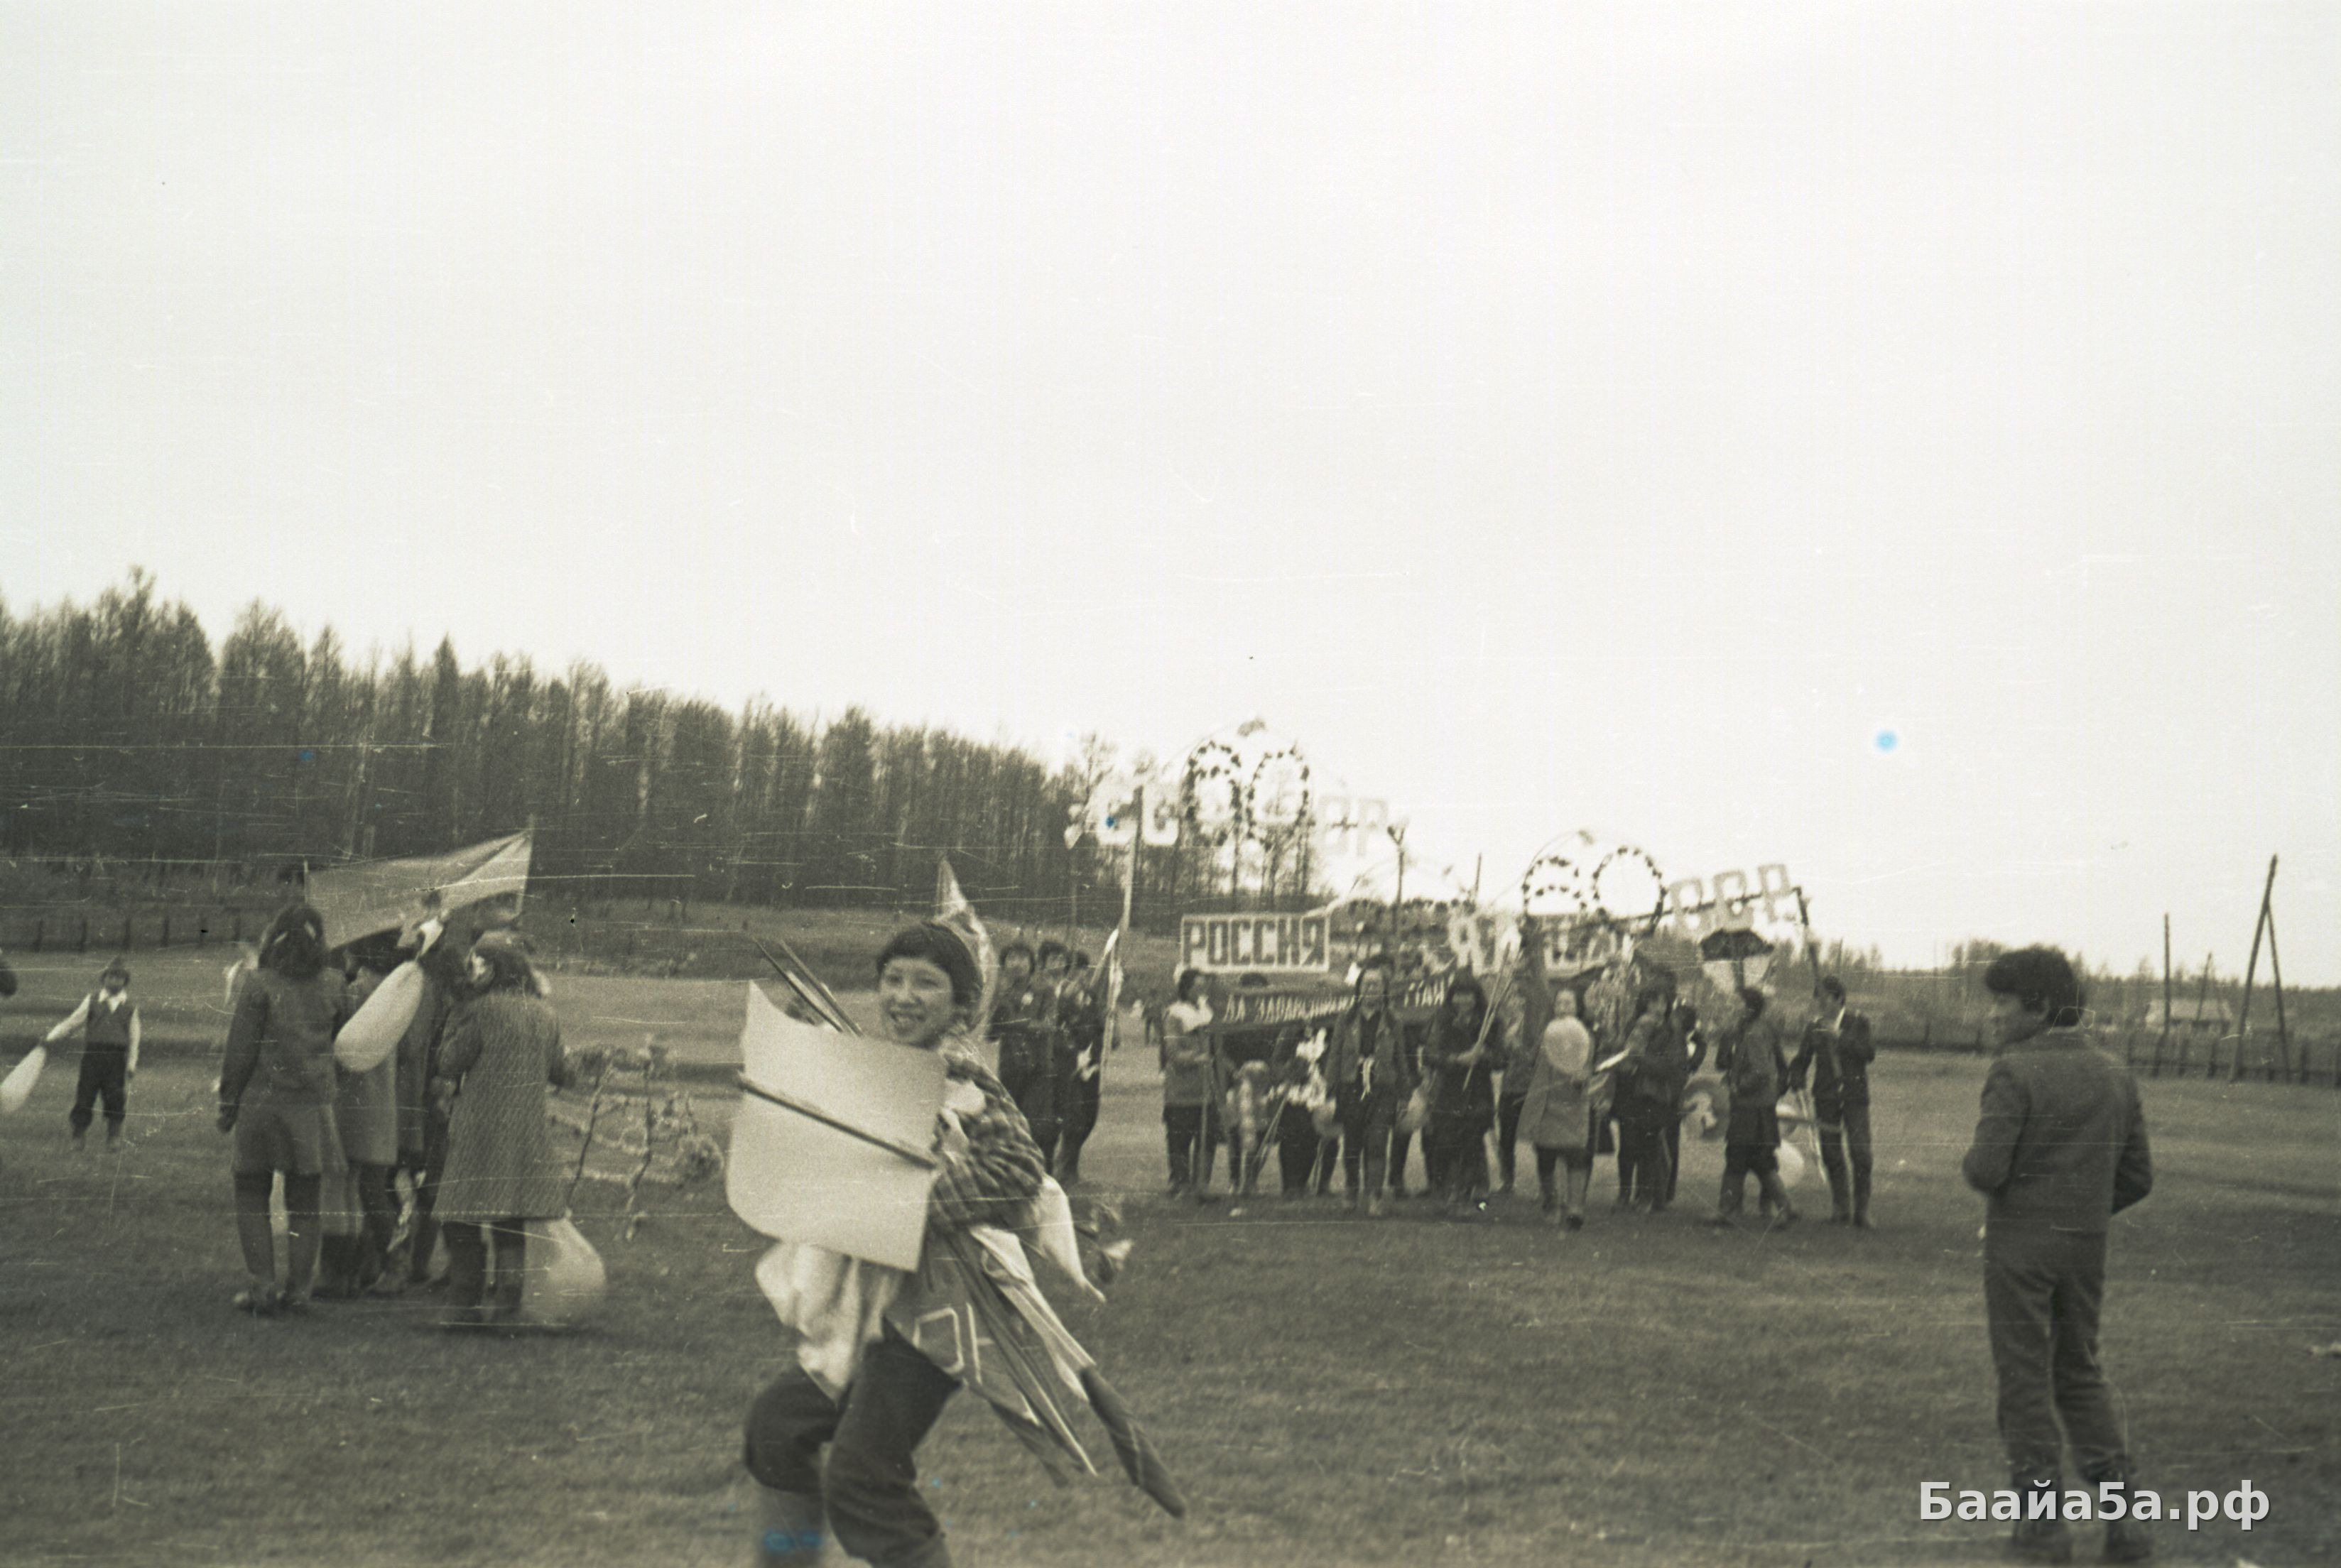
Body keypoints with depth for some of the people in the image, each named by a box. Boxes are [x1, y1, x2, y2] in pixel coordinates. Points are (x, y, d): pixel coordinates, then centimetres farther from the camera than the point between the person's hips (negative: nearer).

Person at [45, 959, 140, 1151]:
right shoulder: (92, 1000, 8)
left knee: (115, 1099, -1)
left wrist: (132, 1064, 5)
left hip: (117, 1057, 0)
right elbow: (73, 1021, 8)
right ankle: (79, 1135, 9)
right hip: (92, 1053, 0)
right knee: (85, 1094, -1)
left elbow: (134, 1037, 10)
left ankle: (114, 1137, 10)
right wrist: (51, 1038, -1)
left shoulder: (130, 1006, 9)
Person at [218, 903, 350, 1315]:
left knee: (251, 1197, 8)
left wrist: (228, 1103, 1)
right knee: (304, 1202, 11)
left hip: (262, 1103, -3)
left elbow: (239, 1051, -7)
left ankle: (263, 1286, 1)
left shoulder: (258, 984, -10)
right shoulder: (332, 985, 1)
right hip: (313, 1107, 3)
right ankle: (298, 1287, 12)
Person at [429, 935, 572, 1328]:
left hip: (480, 1125, -6)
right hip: (528, 1129, 6)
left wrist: (456, 1021, 8)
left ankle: (465, 1304, 0)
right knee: (512, 1222, 11)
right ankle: (508, 1300, 7)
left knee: (464, 1220, 1)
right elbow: (558, 1072, 17)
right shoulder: (544, 1013, 8)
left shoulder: (482, 1009, -11)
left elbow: (450, 1063, -7)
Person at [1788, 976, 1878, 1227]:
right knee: (1831, 1155, 3)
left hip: (1855, 1096, -2)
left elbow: (1870, 1054, -12)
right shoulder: (1814, 1027, 9)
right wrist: (1797, 1079, -7)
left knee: (1860, 1154, -8)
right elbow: (1801, 1059, 13)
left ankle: (1861, 1211, 1)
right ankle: (1841, 1208, 15)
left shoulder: (1858, 1023, 1)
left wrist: (1840, 1037, -19)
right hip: (1826, 1098, 3)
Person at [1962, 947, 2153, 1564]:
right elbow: (2137, 1178, 8)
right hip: (2088, 1245, 6)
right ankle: (2119, 1512, 9)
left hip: (2020, 1242, -6)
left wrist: (1972, 1166, 3)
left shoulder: (2015, 1072, -14)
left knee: (2025, 1379, 4)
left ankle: (2043, 1518, 6)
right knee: (2081, 1374, 17)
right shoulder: (2115, 1076, 5)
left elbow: (1986, 1169, -20)